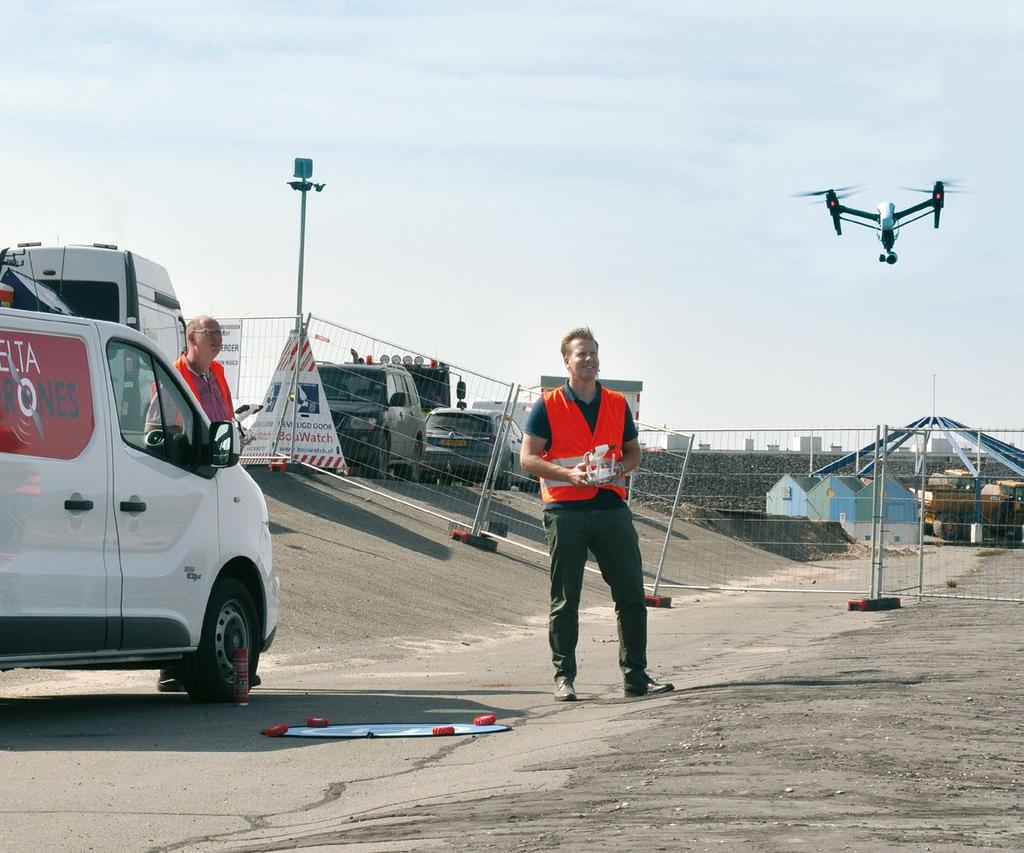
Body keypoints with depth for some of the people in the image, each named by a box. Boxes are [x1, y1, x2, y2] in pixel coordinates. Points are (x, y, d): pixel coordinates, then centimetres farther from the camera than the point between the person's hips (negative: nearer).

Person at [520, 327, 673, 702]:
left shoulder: (617, 404, 13)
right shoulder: (548, 406, 1)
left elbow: (634, 451, 21)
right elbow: (528, 458, -1)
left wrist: (621, 467, -3)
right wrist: (569, 474, -16)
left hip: (611, 506, 4)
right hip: (564, 511, -3)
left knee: (632, 595, 1)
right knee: (565, 600, 0)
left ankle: (635, 675, 9)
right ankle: (564, 678, 7)